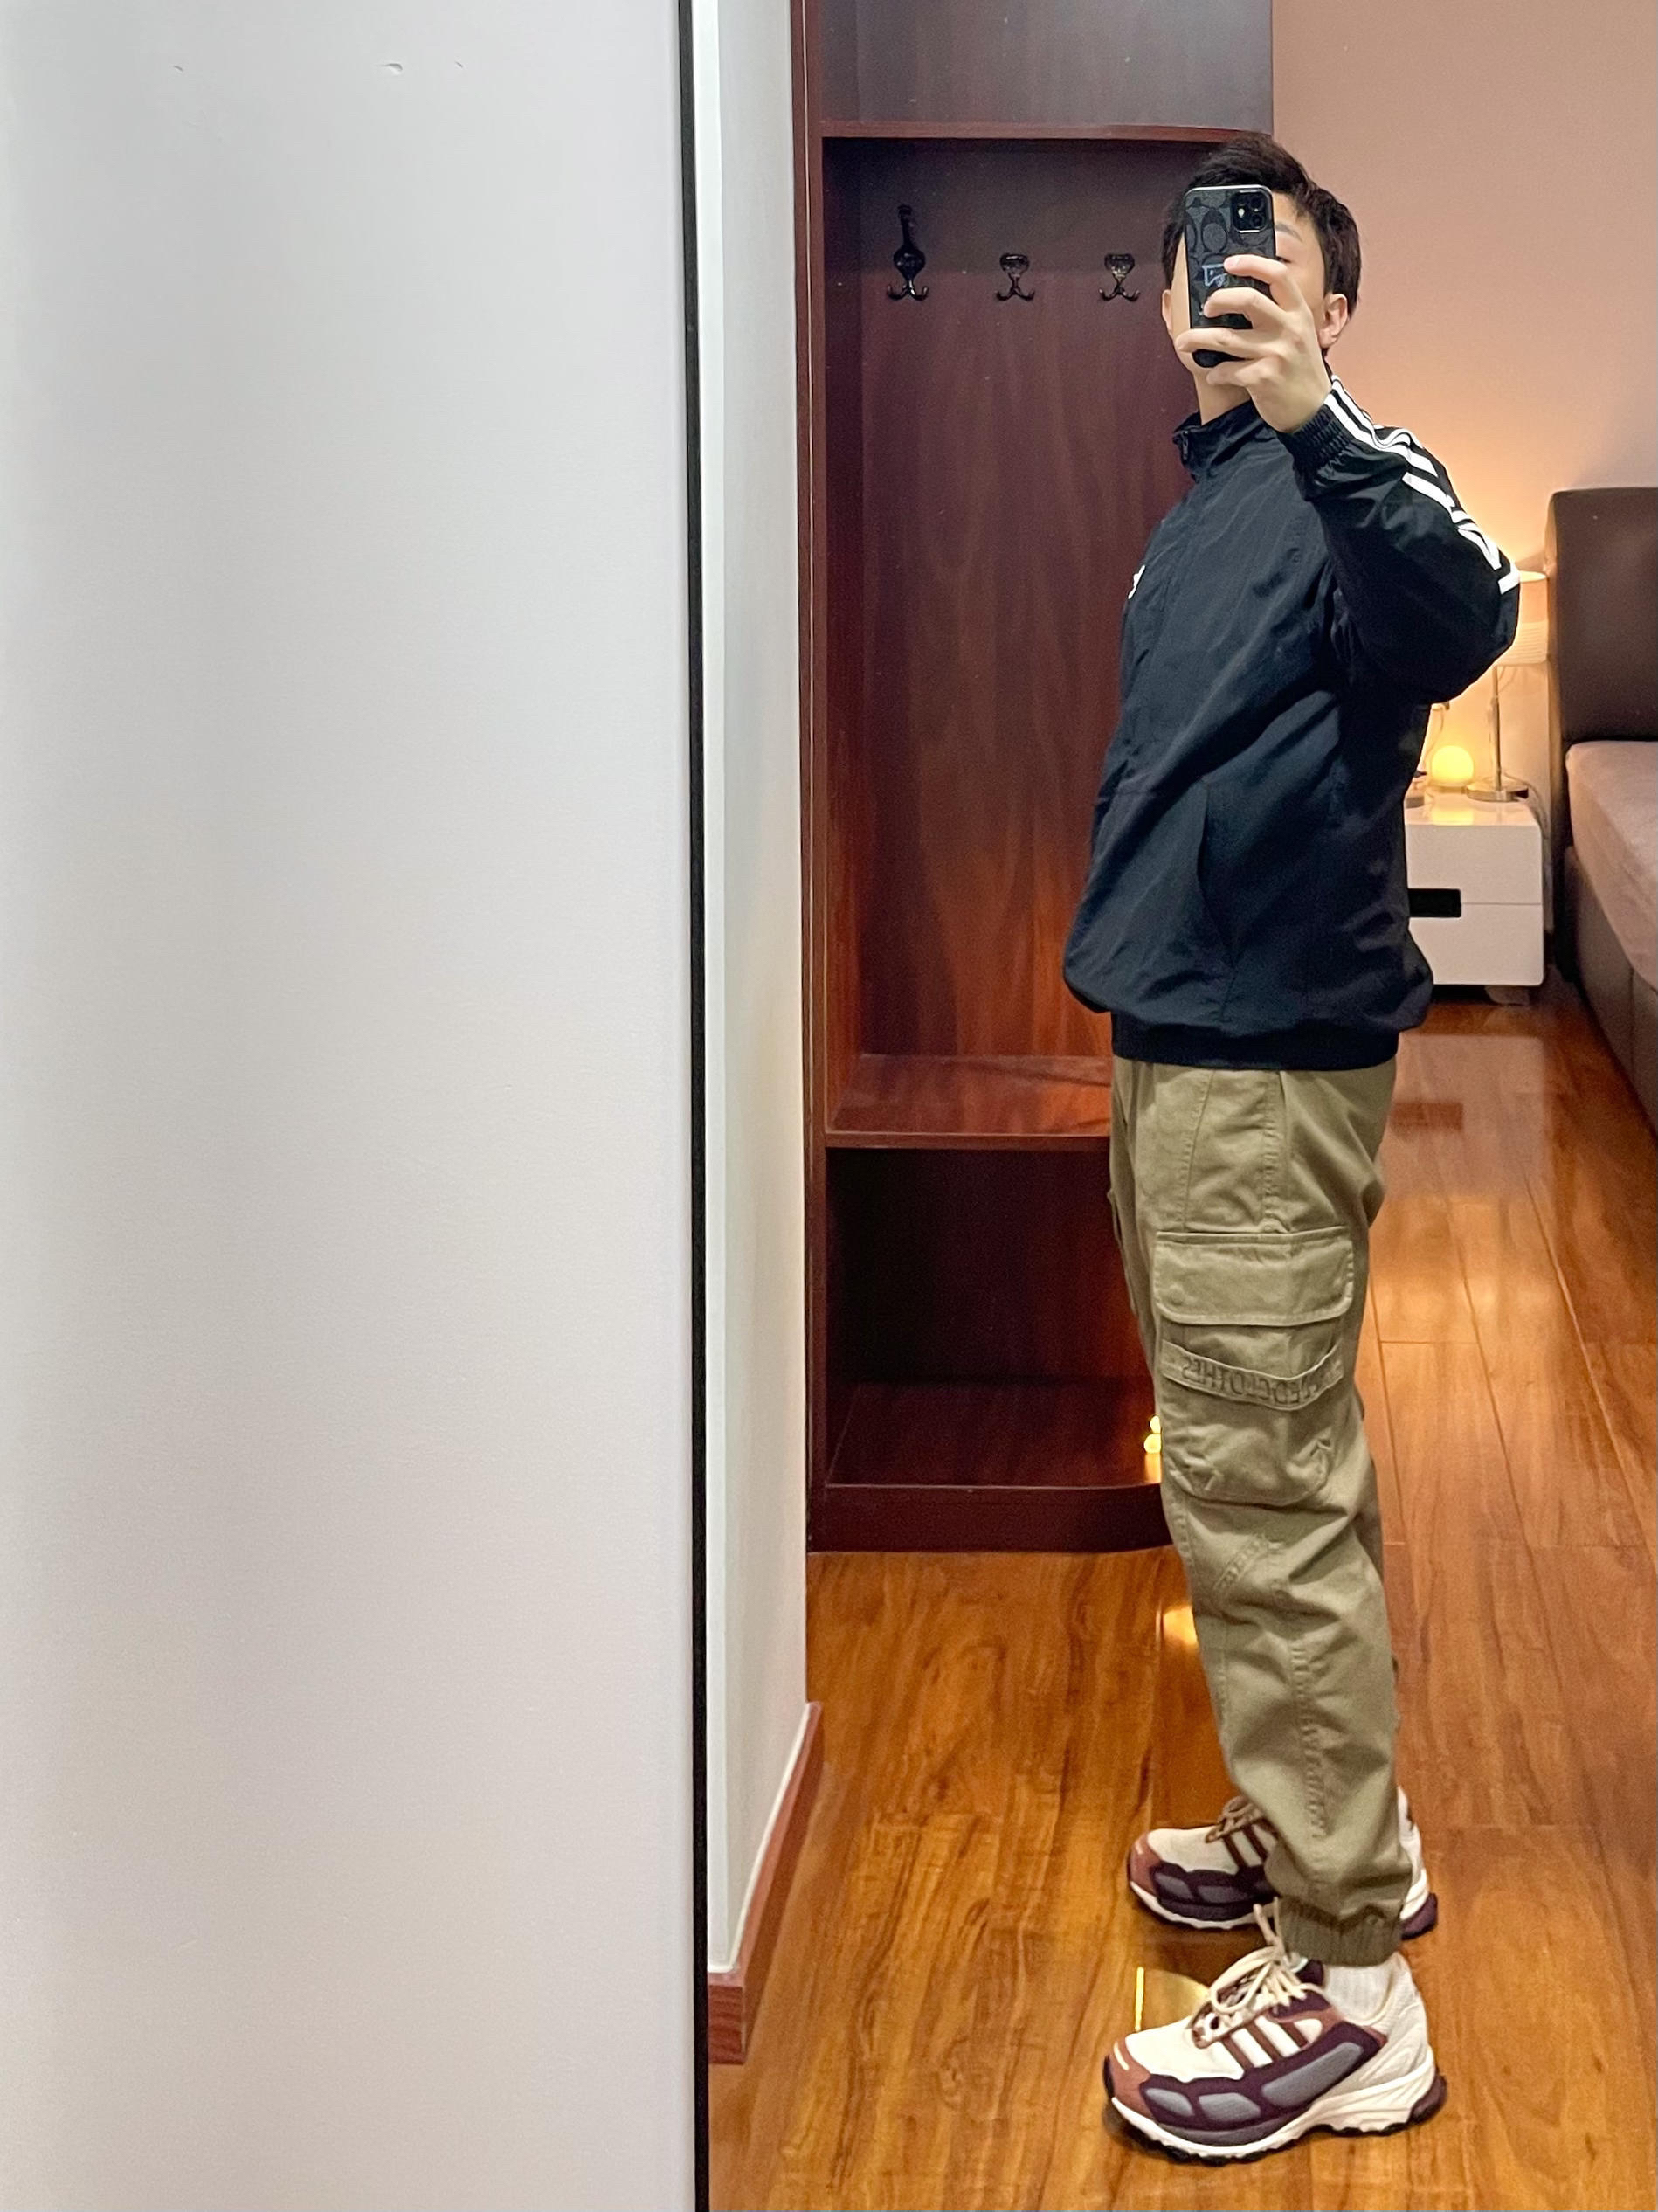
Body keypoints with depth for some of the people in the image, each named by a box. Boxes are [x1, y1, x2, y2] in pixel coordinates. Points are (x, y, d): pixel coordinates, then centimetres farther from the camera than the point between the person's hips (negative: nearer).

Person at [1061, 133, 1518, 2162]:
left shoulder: (1352, 483, -11)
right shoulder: (1200, 507, 18)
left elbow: (1463, 620, -34)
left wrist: (1309, 413, -47)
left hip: (1270, 1056, -10)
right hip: (1173, 1039, 10)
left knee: (1264, 1494, -8)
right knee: (1248, 1474, 18)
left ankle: (1348, 1986, 0)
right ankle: (1328, 1825, 34)